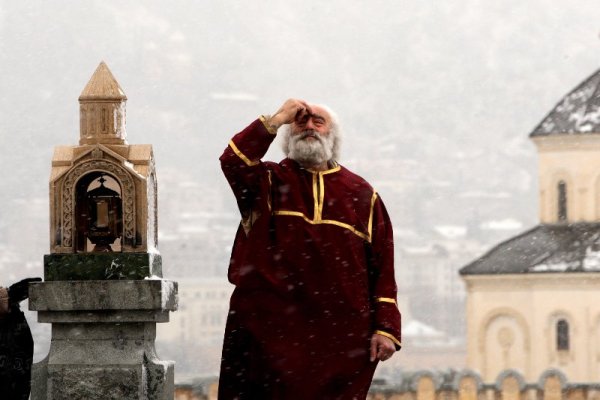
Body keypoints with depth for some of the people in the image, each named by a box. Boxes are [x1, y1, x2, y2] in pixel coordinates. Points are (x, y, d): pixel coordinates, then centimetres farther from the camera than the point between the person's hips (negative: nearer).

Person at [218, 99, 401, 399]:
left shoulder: (362, 195, 13)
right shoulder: (269, 183, 11)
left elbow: (383, 267, 9)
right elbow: (234, 162, -13)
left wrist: (386, 328, 0)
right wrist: (277, 119, -10)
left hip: (341, 335, 1)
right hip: (269, 333, -1)